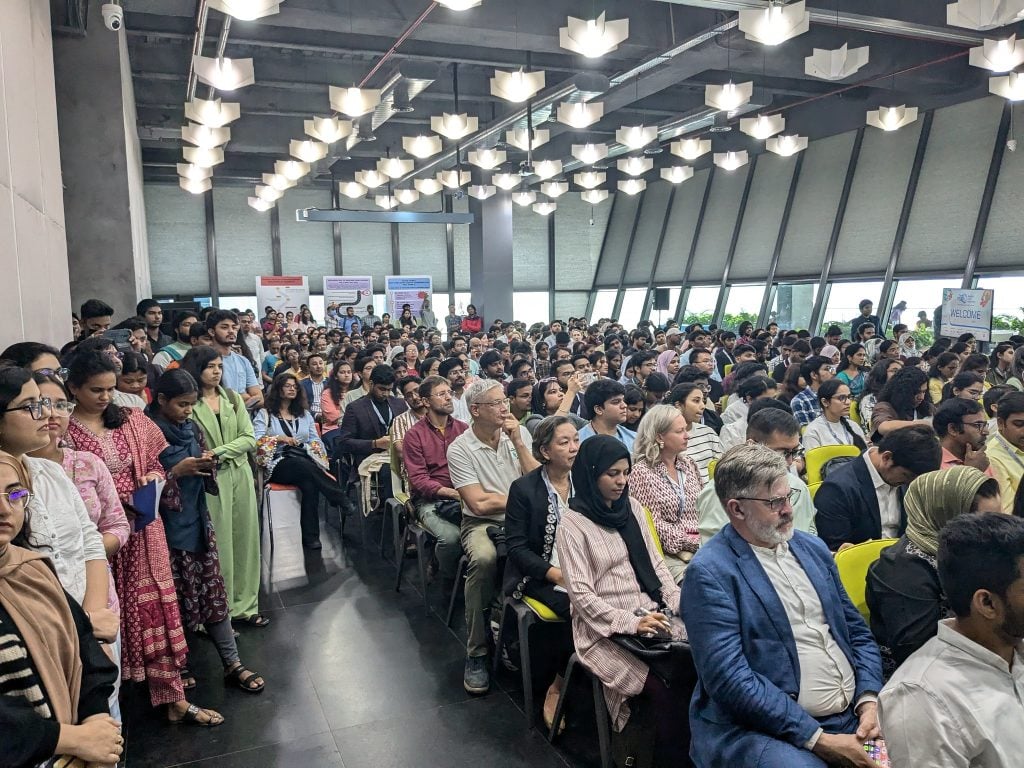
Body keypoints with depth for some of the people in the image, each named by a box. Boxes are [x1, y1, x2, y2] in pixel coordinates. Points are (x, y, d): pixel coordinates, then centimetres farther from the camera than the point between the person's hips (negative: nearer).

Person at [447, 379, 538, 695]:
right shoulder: (460, 449, -6)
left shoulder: (520, 433, 6)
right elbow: (480, 504, -12)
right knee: (484, 560, -36)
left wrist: (518, 443, -9)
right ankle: (476, 654, -17)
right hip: (483, 523, -3)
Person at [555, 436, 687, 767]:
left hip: (652, 614, 5)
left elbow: (656, 562, 14)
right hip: (605, 628, -5)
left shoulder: (632, 507, 10)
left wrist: (680, 602, -2)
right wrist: (630, 622, -20)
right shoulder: (572, 523, -8)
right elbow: (580, 593, -12)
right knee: (664, 689, -25)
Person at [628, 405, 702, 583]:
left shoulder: (689, 464, 17)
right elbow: (654, 525, -9)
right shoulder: (642, 472, -5)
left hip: (701, 546, 6)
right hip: (669, 553, -6)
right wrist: (694, 542, -12)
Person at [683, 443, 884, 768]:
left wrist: (869, 701, -2)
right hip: (761, 729, -6)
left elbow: (858, 632, 14)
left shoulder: (812, 547, 10)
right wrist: (818, 739, -17)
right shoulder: (710, 572, -12)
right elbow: (730, 679, -17)